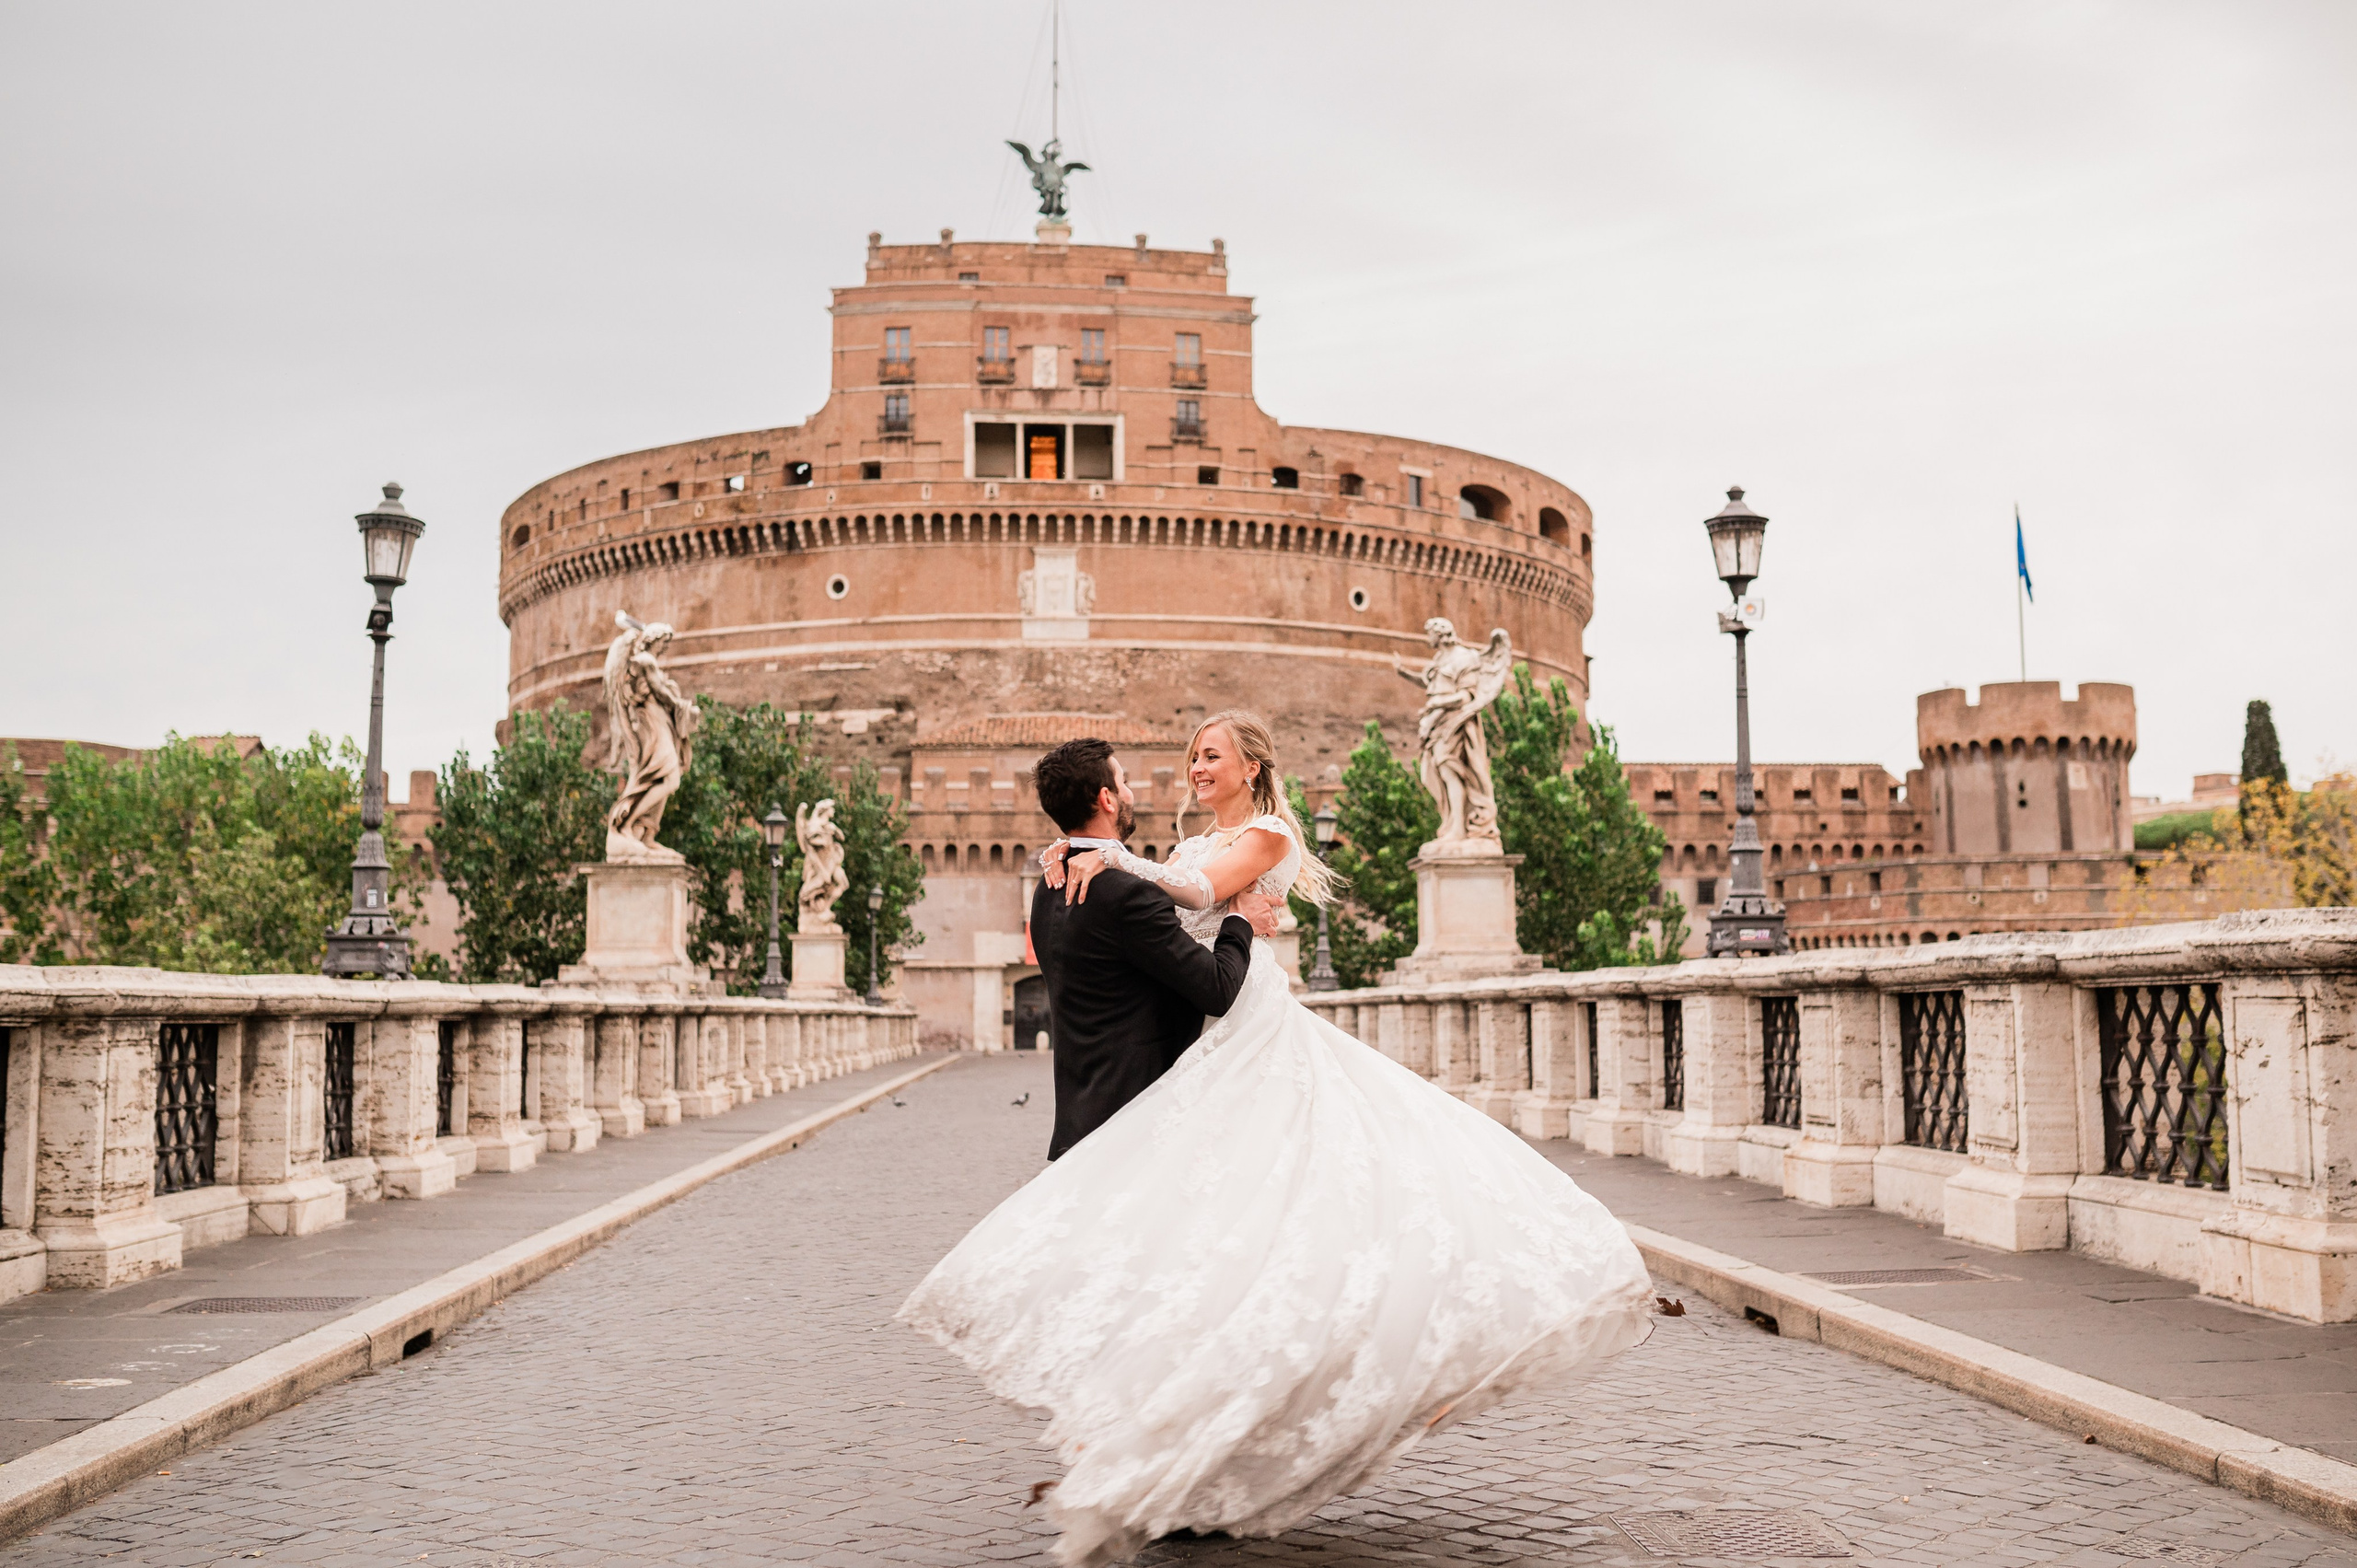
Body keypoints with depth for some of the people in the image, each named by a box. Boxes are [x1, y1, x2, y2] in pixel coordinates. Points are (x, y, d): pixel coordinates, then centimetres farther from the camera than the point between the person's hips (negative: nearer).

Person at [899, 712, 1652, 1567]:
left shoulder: (1267, 836, 1)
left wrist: (1108, 855, -22)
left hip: (1256, 1038, -6)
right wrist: (1072, 854, -5)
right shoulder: (1197, 844, 24)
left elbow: (1201, 890, -15)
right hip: (1208, 1048, 6)